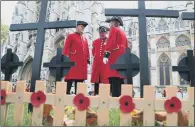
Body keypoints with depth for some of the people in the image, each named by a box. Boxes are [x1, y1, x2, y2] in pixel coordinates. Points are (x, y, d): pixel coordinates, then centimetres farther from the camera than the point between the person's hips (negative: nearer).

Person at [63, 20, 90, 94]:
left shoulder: (85, 39, 22)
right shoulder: (70, 36, 5)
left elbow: (87, 50, 19)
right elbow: (66, 48, -3)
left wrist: (87, 60, 11)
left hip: (82, 63, 6)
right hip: (72, 62, -5)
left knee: (80, 80, 7)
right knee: (69, 80, -5)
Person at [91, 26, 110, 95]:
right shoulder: (95, 42, 15)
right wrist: (95, 57, 13)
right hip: (96, 63, 4)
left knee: (106, 80, -4)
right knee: (96, 79, 7)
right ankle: (96, 93, 18)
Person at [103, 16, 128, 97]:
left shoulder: (113, 29, 5)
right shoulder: (123, 33, 28)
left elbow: (110, 42, -12)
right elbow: (126, 47, 25)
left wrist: (106, 55, -19)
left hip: (115, 59, -8)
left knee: (114, 80, -14)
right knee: (120, 81, 6)